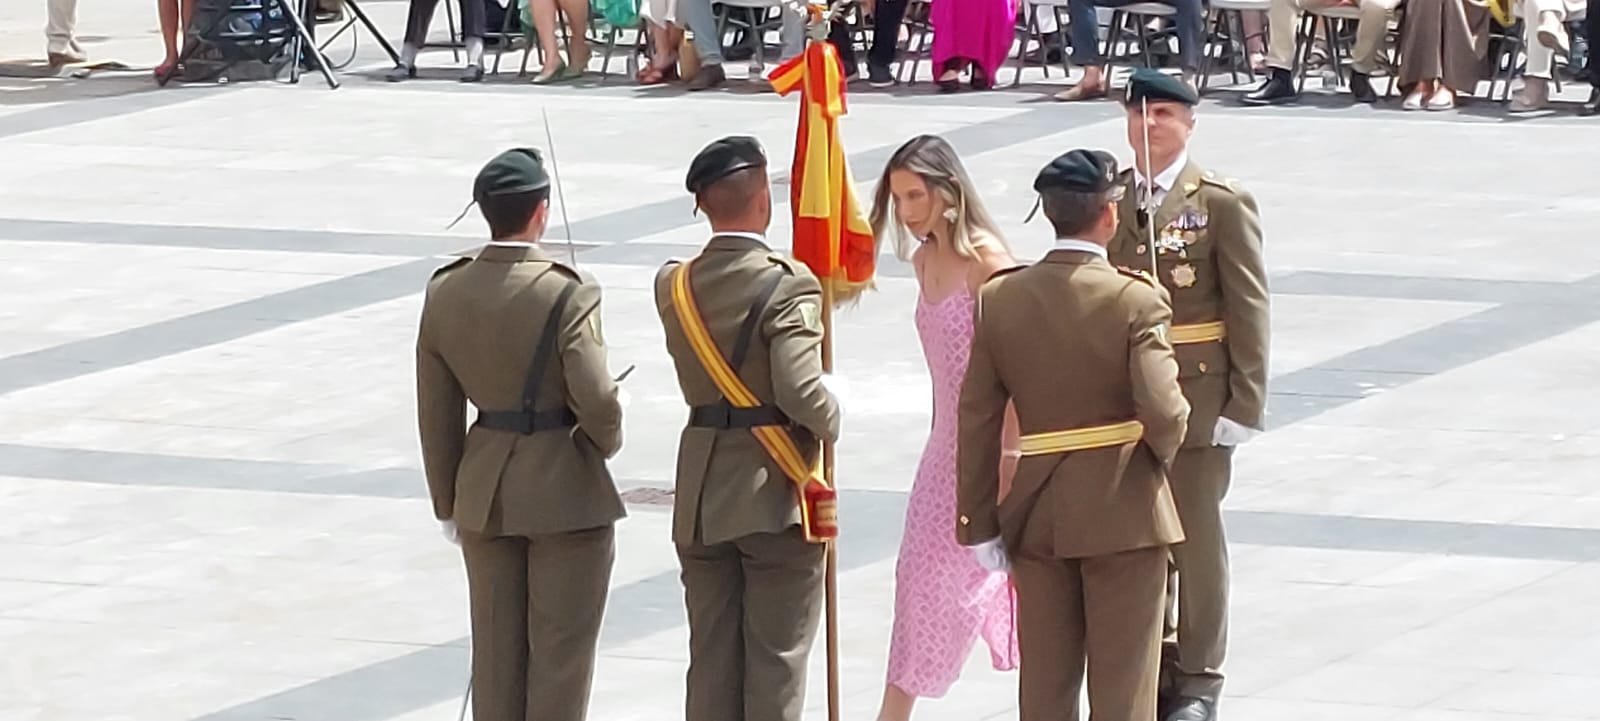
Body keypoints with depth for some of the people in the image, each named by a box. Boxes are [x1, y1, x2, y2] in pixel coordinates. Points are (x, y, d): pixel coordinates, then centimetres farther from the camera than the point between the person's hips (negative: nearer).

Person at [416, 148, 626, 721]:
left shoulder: (445, 293, -2)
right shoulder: (566, 292, -19)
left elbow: (436, 412, 4)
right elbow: (594, 398, -21)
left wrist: (448, 502, 14)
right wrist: (607, 441, 2)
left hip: (485, 495, 5)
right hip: (566, 492, -5)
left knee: (495, 651, 14)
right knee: (561, 652, 5)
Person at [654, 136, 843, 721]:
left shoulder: (674, 286, 3)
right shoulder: (787, 286, -16)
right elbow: (800, 392, -25)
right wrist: (832, 420, -3)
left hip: (700, 501, 5)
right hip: (775, 496, -5)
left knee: (711, 658, 11)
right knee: (775, 661, 2)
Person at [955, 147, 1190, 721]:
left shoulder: (1000, 298, -2)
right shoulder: (1136, 301, -14)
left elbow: (977, 421, 0)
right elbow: (1162, 412, -22)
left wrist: (979, 524, 6)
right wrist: (1163, 449, 2)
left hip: (1036, 514, 4)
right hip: (1123, 513, -4)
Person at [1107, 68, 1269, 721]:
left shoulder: (1222, 203, -5)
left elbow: (1248, 309, -6)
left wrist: (1245, 403, -11)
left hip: (1197, 398, -4)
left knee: (1196, 539, 4)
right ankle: (1144, 669, 21)